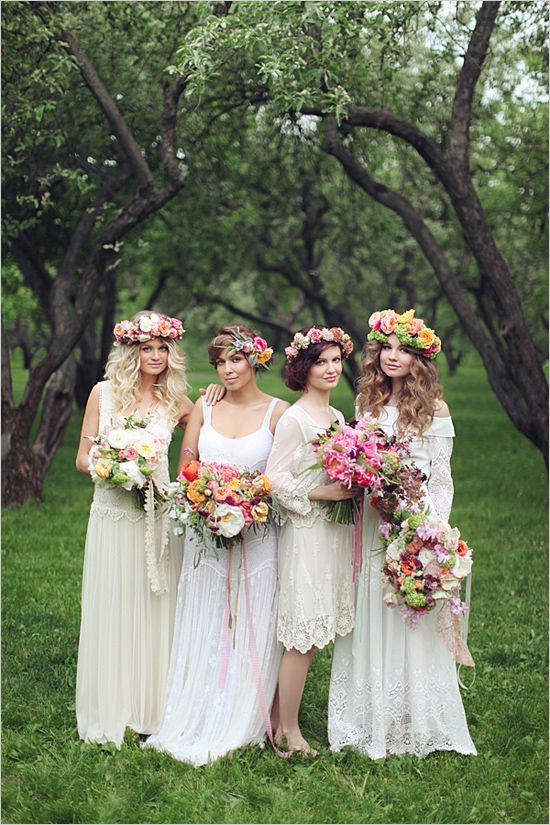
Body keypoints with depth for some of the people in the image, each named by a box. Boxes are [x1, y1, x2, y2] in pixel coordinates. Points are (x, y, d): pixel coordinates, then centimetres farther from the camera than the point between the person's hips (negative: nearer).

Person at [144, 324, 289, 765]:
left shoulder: (278, 411, -1)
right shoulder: (205, 408, 7)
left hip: (257, 532, -2)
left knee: (249, 628, 1)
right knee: (203, 626, 6)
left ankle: (239, 725, 12)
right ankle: (193, 723, 14)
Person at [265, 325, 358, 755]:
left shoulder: (337, 417, 13)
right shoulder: (294, 419, -12)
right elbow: (275, 478, -16)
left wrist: (351, 489, 2)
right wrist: (322, 494, -18)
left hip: (333, 531, 8)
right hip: (304, 531, -8)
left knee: (312, 634, 9)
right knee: (302, 633, -5)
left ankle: (280, 716, 18)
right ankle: (288, 730, 4)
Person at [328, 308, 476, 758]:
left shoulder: (434, 409, -5)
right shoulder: (370, 402, 11)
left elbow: (441, 481, -6)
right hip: (372, 525, 5)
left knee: (411, 624, -1)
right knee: (368, 623, 8)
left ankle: (415, 728, 12)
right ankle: (370, 724, 18)